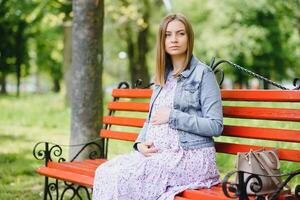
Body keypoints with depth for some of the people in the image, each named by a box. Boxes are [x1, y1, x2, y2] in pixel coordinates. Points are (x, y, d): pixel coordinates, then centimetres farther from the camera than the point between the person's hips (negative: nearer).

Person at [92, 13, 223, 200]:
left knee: (122, 177, -24)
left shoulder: (203, 73, -3)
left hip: (190, 155, -6)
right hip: (156, 153, 7)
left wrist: (173, 116, -13)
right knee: (104, 171, -16)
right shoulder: (163, 76, 19)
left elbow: (216, 126, -8)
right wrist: (141, 143, 0)